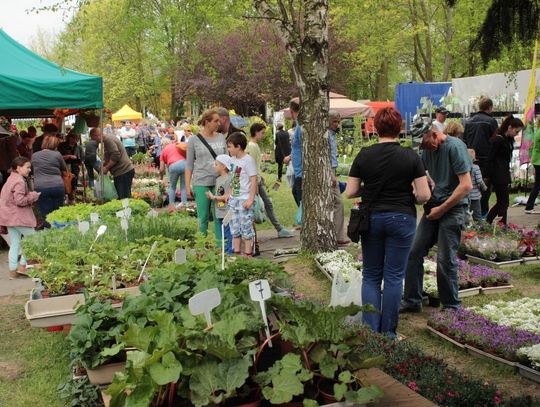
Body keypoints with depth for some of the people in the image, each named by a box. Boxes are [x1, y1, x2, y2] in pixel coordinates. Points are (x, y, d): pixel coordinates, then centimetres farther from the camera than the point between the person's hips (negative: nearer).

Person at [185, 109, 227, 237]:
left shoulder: (221, 138, 8)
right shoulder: (194, 140, 1)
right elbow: (189, 165, 3)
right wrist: (187, 185, -3)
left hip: (219, 183, 2)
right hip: (201, 184, -2)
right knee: (203, 217, 3)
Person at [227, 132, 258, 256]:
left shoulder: (248, 160, -13)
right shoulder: (232, 159, 10)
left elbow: (253, 181, -15)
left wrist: (250, 199, -18)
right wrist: (229, 195, 10)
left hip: (245, 199, -8)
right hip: (234, 199, 8)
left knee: (246, 226, -2)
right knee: (234, 227, 11)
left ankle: (248, 253, 7)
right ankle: (237, 252, 21)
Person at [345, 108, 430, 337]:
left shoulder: (364, 156, -4)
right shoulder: (410, 157, -7)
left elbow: (350, 192, -3)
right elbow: (424, 195, -9)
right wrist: (409, 197, 11)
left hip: (371, 218, 1)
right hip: (401, 219, -1)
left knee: (371, 276, 12)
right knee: (394, 276, 6)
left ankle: (370, 329, 9)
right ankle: (388, 332, 12)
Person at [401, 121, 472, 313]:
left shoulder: (455, 147, -14)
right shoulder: (427, 150, 8)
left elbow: (466, 185, -19)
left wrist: (442, 208, -14)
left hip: (452, 209, -7)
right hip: (433, 209, 7)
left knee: (445, 261, -4)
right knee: (414, 253, 4)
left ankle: (452, 308, 13)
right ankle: (412, 301, 16)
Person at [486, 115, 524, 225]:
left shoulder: (509, 140, 12)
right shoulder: (497, 140, -16)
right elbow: (490, 159, -17)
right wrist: (490, 178, -17)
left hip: (505, 176, 9)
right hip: (499, 177, -9)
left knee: (502, 202, 12)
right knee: (503, 203, -3)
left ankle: (486, 222, 19)